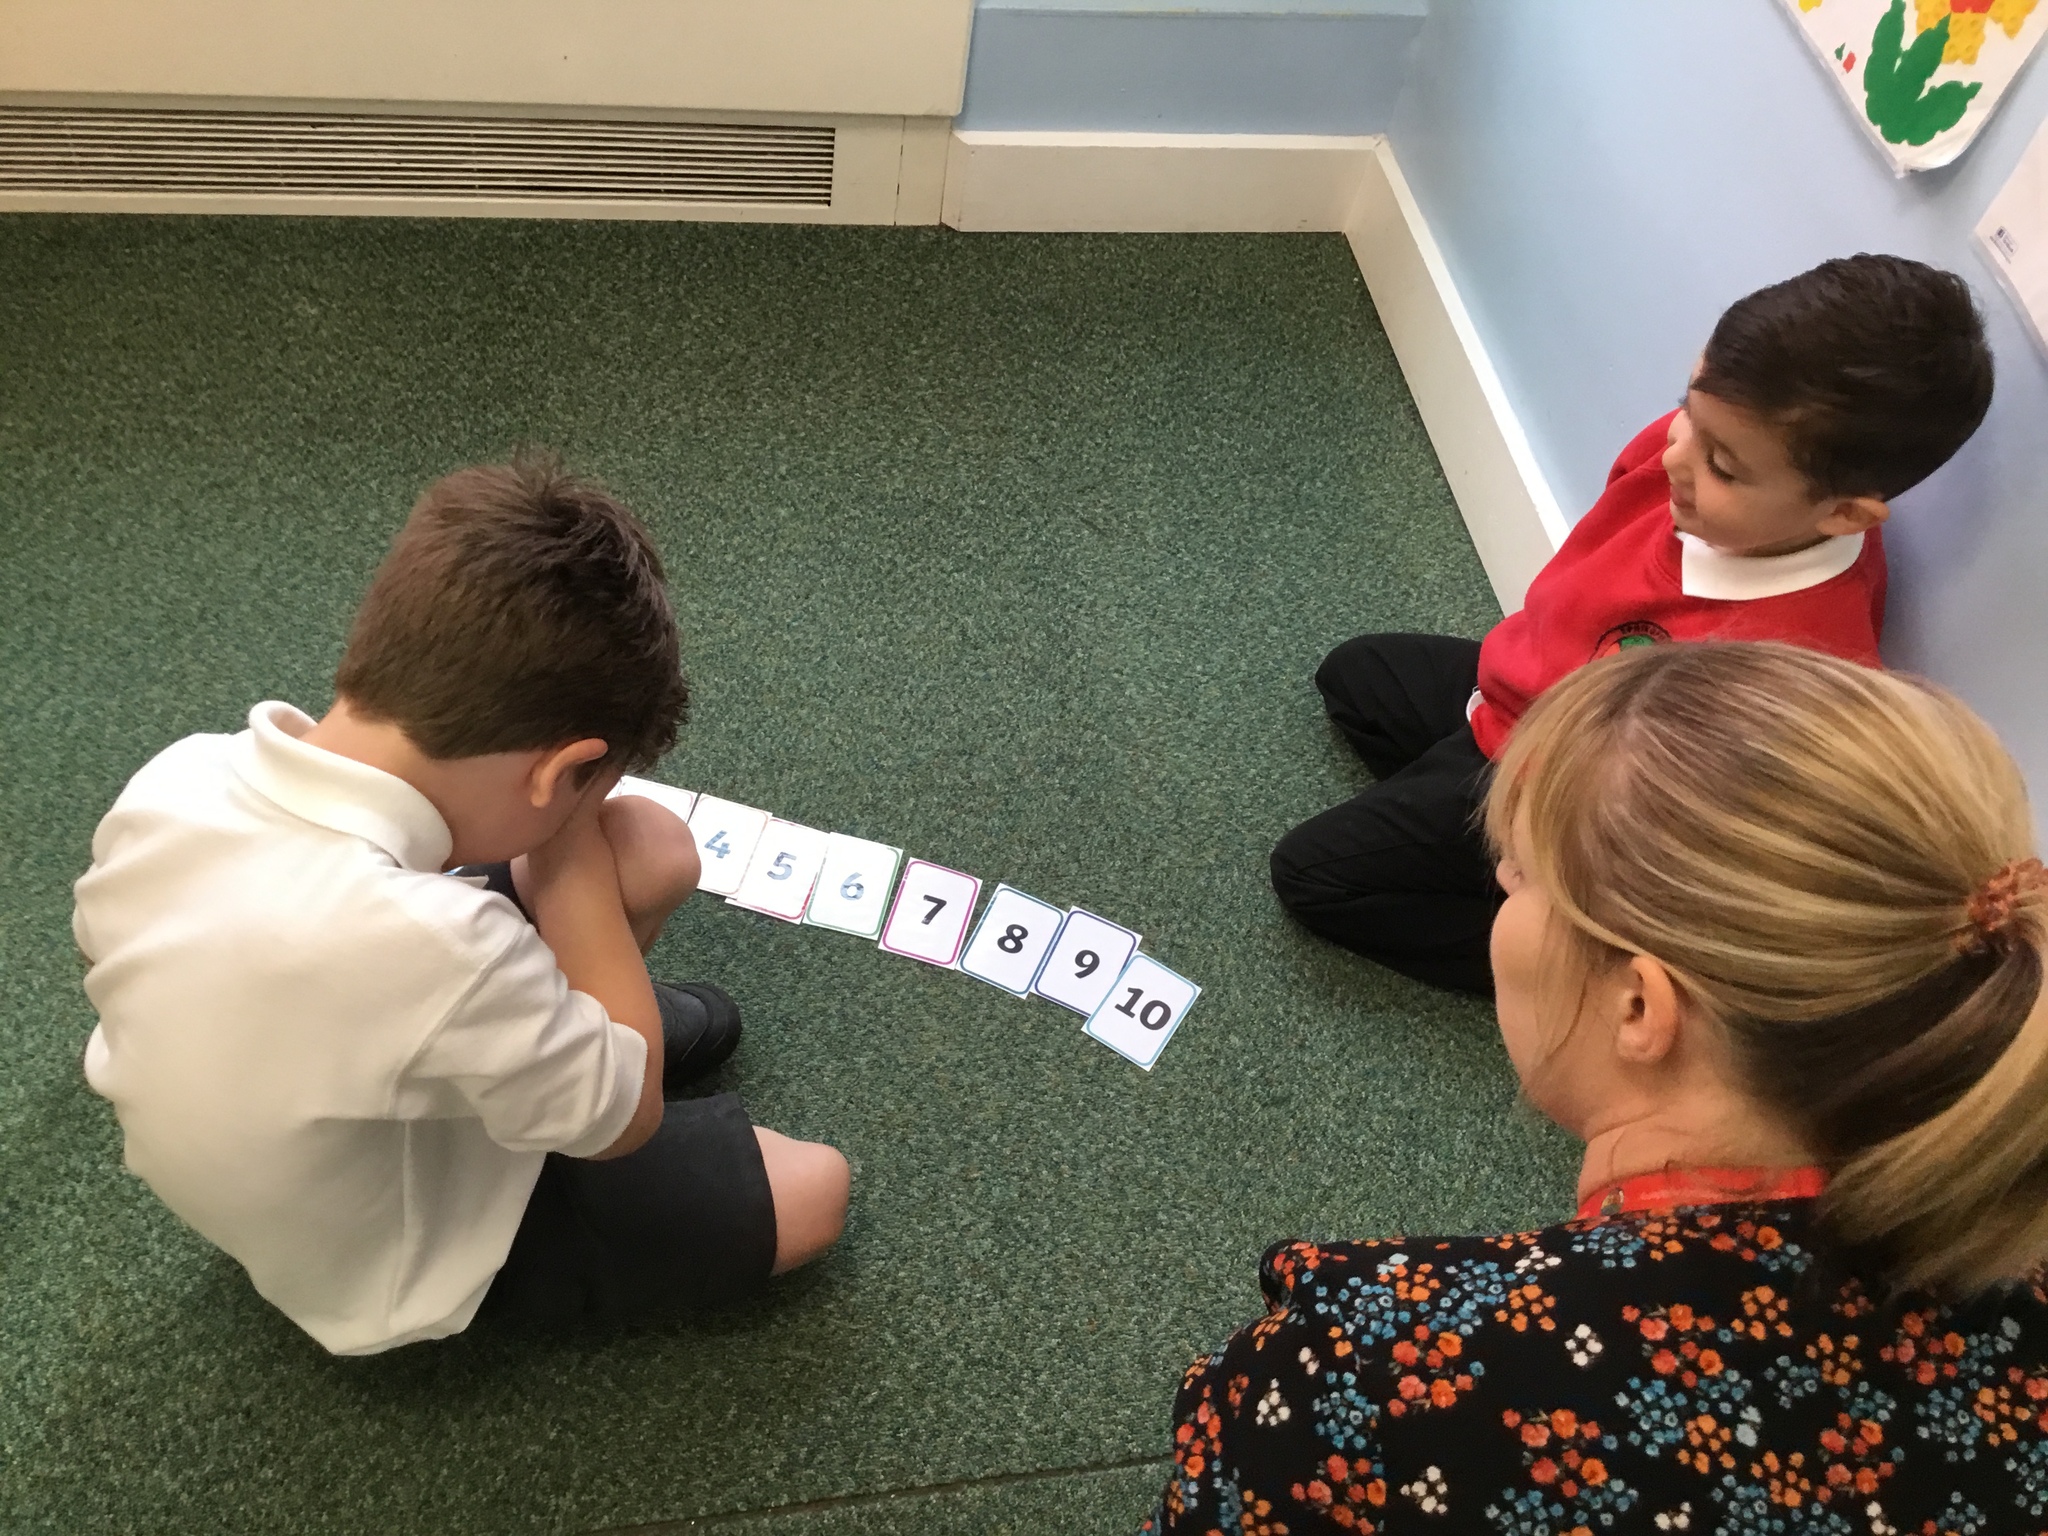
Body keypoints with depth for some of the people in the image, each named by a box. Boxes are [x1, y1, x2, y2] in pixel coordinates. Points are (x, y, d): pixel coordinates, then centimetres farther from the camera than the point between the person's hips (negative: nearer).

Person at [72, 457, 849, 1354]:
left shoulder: (173, 780, -23)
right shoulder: (431, 943, -44)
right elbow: (624, 1118, -23)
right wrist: (568, 853, -21)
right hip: (397, 1262, -6)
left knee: (656, 850, 0)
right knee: (812, 1193, 2)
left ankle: (560, 1031, 24)